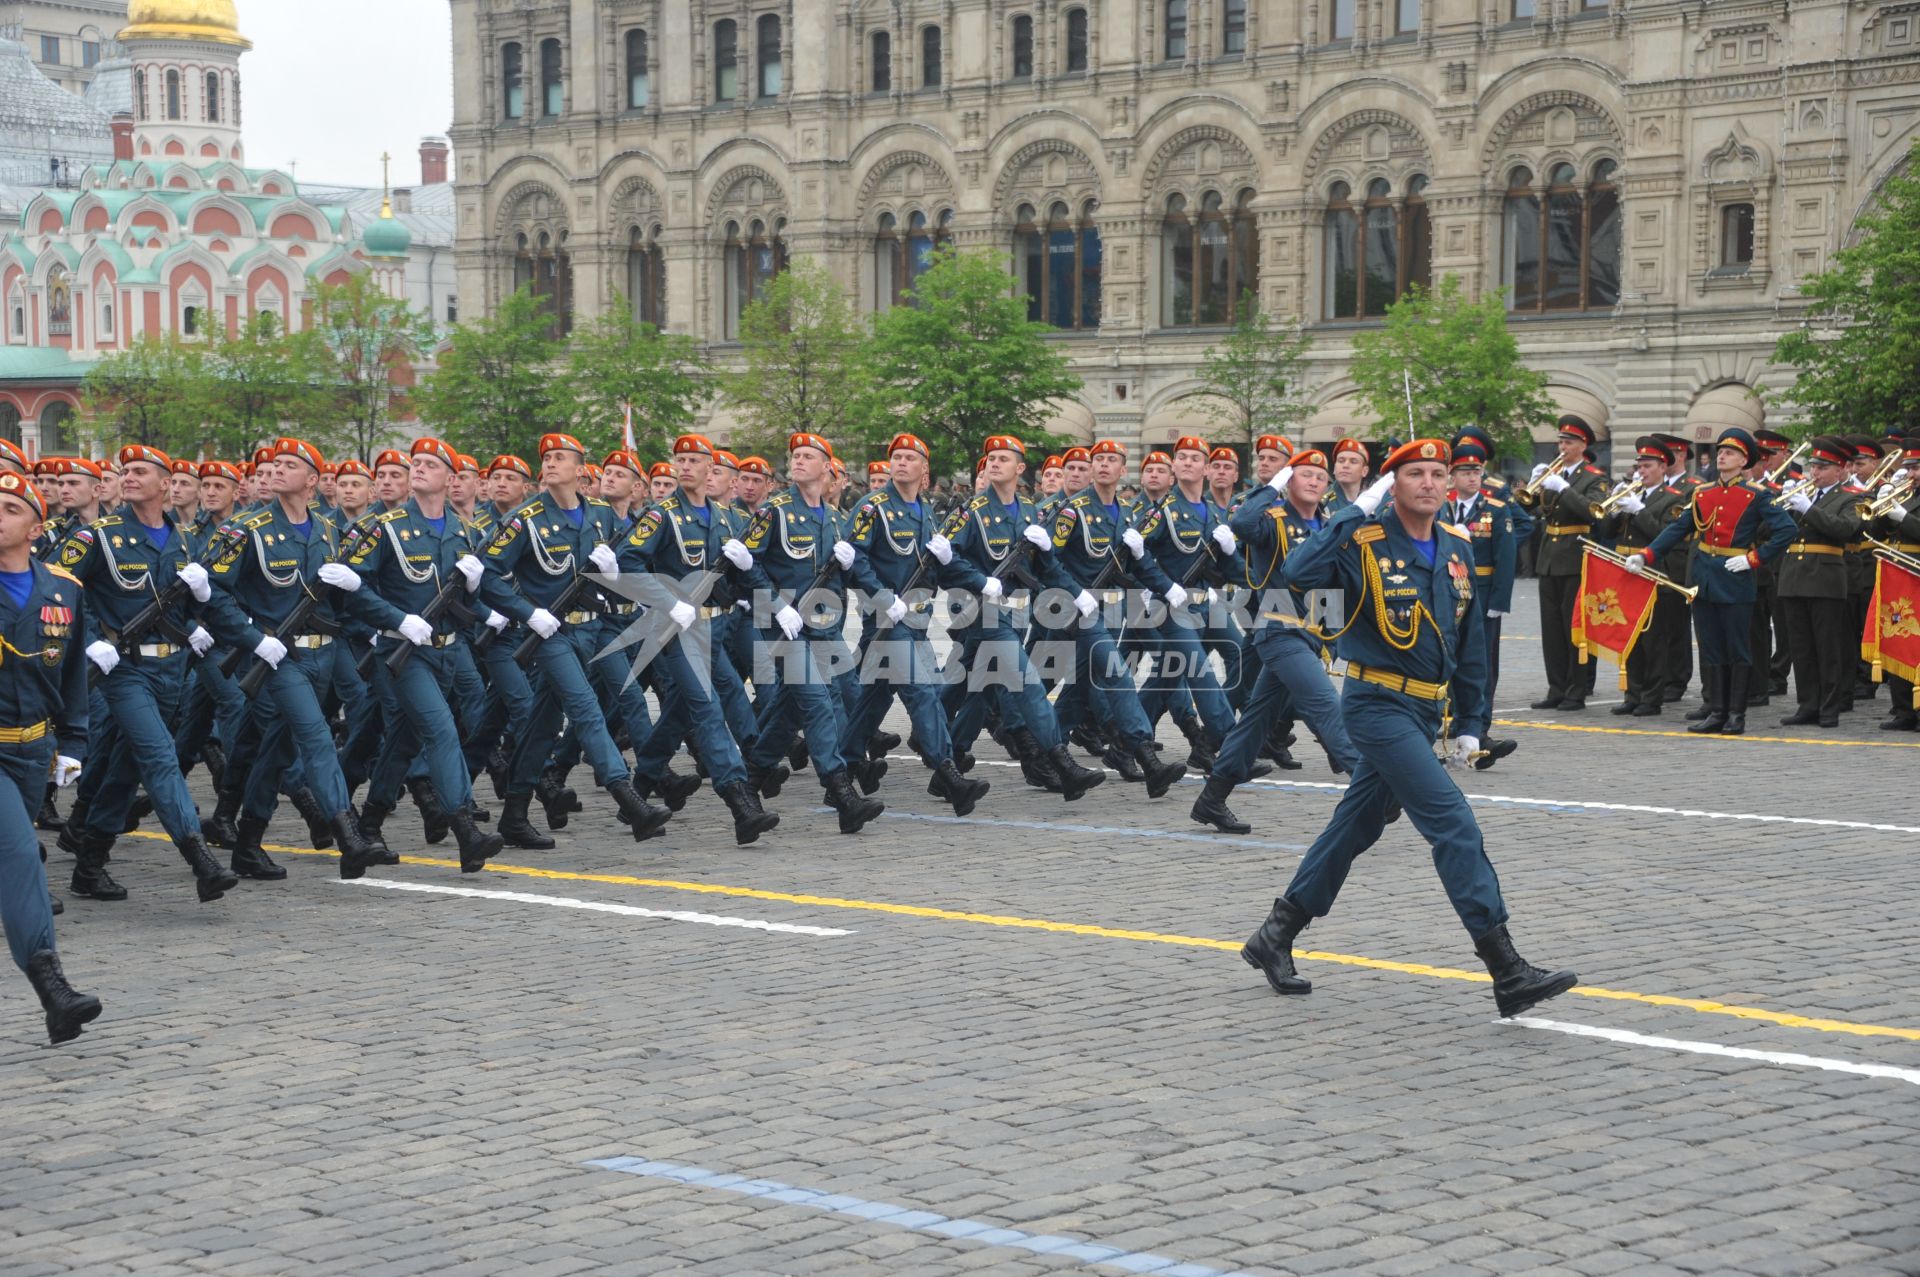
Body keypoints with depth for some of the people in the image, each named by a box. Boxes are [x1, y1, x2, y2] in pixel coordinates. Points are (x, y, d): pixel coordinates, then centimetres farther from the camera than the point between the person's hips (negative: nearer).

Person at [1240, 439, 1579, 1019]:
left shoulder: (1457, 550, 8)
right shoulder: (1364, 543, -12)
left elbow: (1469, 640, 15)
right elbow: (1297, 573, -31)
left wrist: (1470, 722, 14)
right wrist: (1355, 513, -27)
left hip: (1424, 710, 8)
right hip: (1378, 705, -8)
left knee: (1358, 825, 15)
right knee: (1455, 824, -15)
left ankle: (1275, 938, 29)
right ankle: (1507, 973, -15)